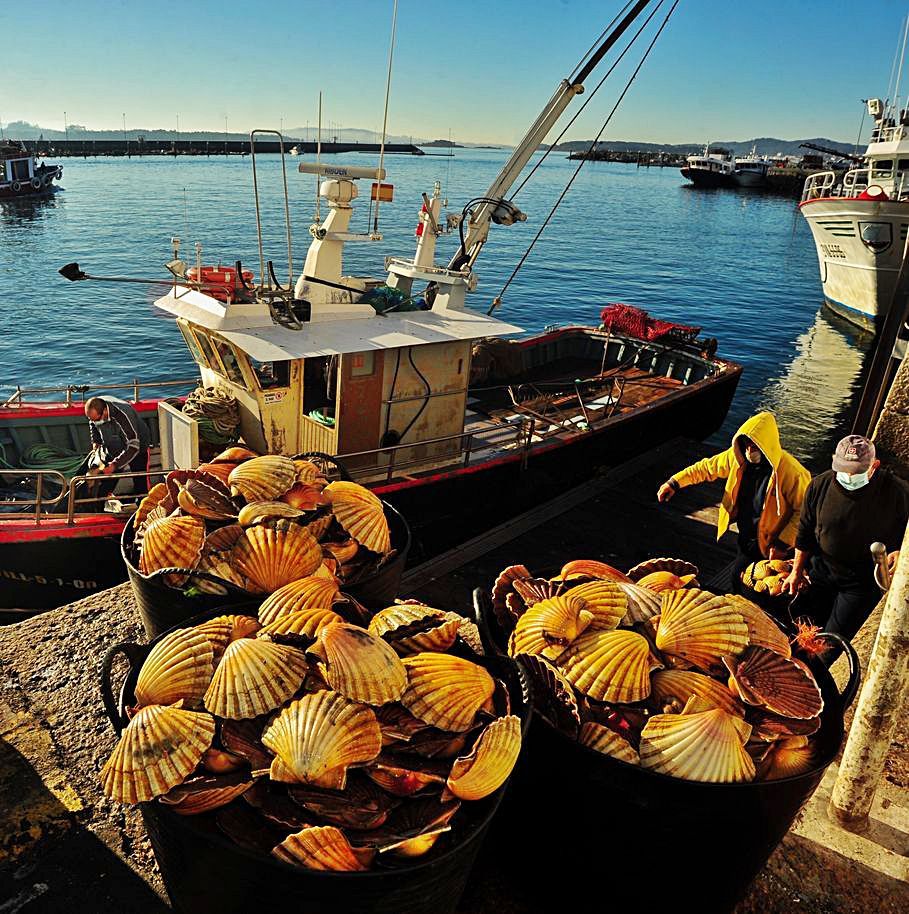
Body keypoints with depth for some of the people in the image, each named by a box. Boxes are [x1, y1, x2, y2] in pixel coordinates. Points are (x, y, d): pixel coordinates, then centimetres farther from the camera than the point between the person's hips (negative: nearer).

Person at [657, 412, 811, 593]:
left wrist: (783, 544, -23)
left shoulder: (792, 472, -28)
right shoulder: (738, 457, -10)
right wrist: (675, 482, -5)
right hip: (745, 537, 6)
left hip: (768, 545, -6)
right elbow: (706, 467, 3)